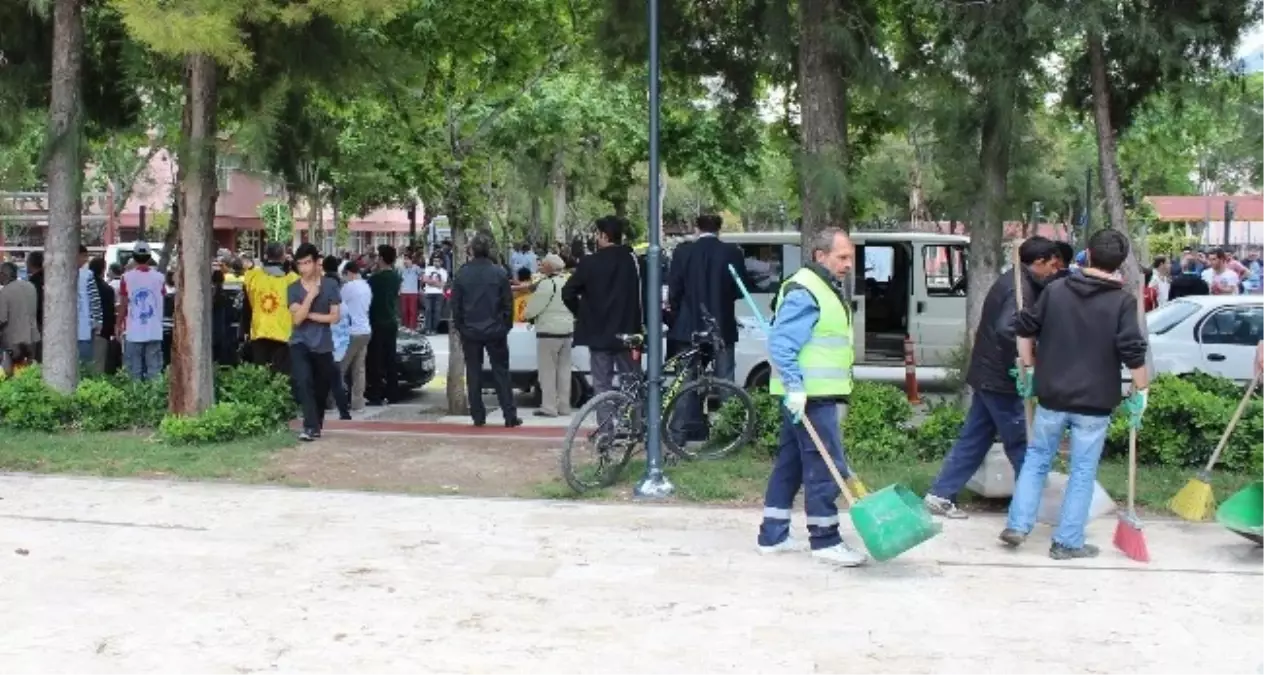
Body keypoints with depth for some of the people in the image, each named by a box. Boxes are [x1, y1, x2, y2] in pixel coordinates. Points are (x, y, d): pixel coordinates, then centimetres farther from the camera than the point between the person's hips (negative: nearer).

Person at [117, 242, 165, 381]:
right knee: (154, 370, 4)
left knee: (134, 371, 5)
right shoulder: (159, 277, -1)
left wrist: (119, 325, 9)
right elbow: (163, 305, 7)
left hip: (133, 332, -1)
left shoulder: (127, 277, -6)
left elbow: (123, 305, -3)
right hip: (154, 332, 1)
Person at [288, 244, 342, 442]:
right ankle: (311, 426, -22)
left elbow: (334, 317, -5)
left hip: (323, 345, 1)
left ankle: (317, 425, 29)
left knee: (322, 388, 10)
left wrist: (310, 315, -10)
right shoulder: (293, 289, -2)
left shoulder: (330, 285, -3)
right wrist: (310, 295, -18)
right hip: (300, 343, -1)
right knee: (304, 382, -21)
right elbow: (297, 319, -13)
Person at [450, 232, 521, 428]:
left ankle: (478, 416, 6)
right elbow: (508, 303, -2)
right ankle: (510, 416, 2)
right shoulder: (499, 273, -6)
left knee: (473, 374, 7)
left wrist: (459, 327, 11)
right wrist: (507, 325, 9)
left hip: (470, 331, 0)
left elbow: (455, 304, 1)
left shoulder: (461, 274, -3)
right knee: (501, 373, 5)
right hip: (495, 331, 0)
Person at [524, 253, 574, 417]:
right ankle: (564, 406, 15)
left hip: (549, 331, -8)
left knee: (548, 370, -4)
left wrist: (528, 315, 6)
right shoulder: (567, 283, 11)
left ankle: (549, 407, -5)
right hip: (567, 330, 8)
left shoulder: (546, 284, -15)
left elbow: (532, 308, -15)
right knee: (564, 369, 12)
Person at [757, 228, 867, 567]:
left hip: (816, 394, 11)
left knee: (791, 463, 14)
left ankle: (773, 536, 21)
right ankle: (825, 539, 1)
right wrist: (795, 386, -27)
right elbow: (780, 342, -23)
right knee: (826, 466, -6)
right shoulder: (804, 292, -16)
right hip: (809, 396, -11)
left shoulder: (828, 289, 17)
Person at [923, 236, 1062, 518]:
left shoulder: (1010, 281, 13)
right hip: (1000, 378, -10)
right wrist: (1022, 360, -23)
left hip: (987, 374, 10)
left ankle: (940, 495, 14)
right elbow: (1006, 329, -34)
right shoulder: (1021, 289, -19)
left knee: (974, 438, 13)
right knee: (1021, 443, 1)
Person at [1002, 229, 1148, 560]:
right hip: (1094, 402, -3)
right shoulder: (1123, 301, -8)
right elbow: (1133, 352, -14)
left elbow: (1025, 328, 6)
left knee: (1037, 458, 17)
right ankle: (1067, 542, 10)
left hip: (1052, 396, 3)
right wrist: (1141, 389, -2)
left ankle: (1017, 526, 13)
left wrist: (1029, 366, 17)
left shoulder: (1055, 290, 2)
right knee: (1083, 471, 6)